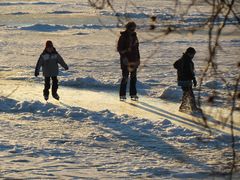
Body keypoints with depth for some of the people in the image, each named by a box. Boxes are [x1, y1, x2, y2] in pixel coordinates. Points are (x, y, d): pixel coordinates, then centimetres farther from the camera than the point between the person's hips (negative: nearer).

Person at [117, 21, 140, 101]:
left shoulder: (134, 36, 11)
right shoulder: (123, 37, -7)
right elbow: (119, 48, -8)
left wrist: (138, 58, 15)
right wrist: (124, 57, -18)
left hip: (134, 59, 6)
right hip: (126, 60, -6)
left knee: (133, 77, 8)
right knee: (125, 77, -7)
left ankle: (133, 94, 14)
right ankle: (122, 95, -2)